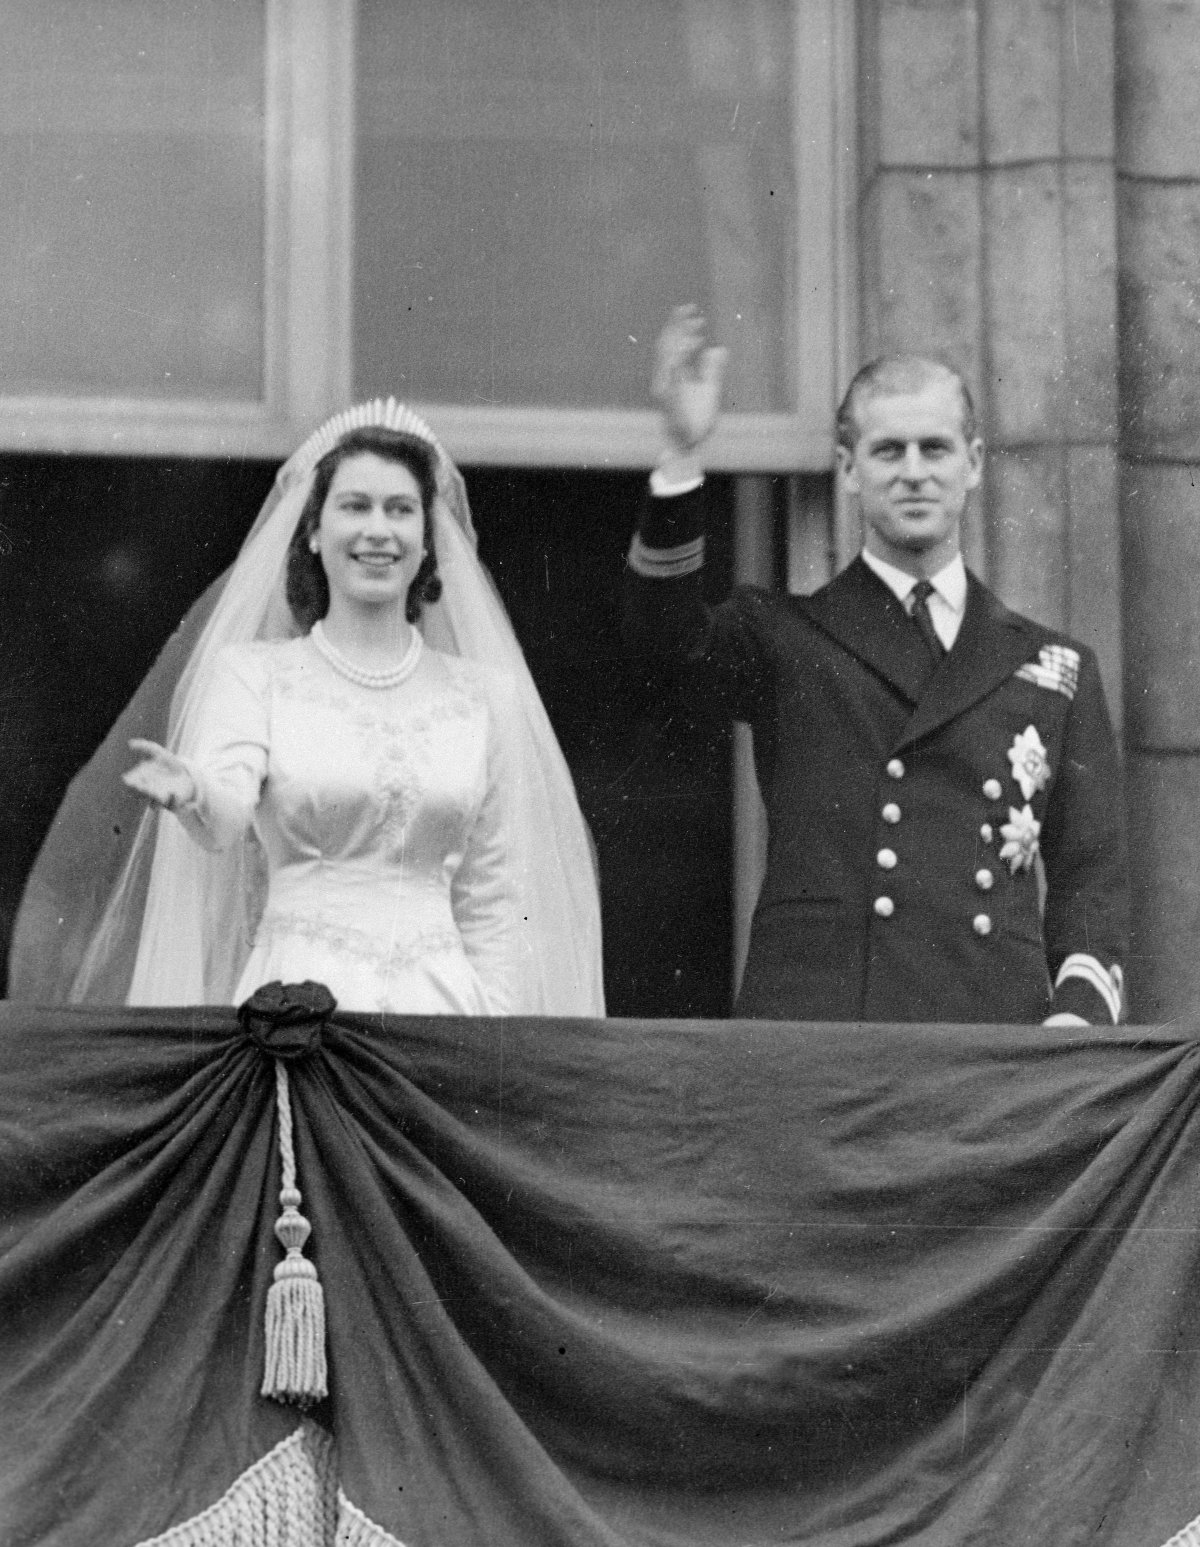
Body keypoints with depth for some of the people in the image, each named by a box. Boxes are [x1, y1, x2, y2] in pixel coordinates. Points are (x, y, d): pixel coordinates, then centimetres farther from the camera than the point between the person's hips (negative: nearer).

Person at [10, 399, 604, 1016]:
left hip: (441, 994, 2)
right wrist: (190, 792, -35)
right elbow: (224, 815, -13)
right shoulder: (252, 672, 4)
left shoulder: (484, 693, 10)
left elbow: (492, 896, 11)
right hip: (300, 987, -2)